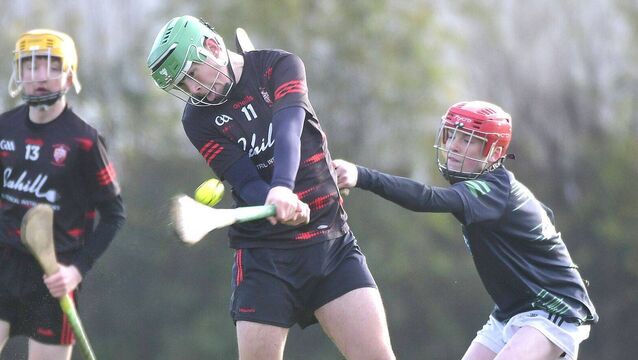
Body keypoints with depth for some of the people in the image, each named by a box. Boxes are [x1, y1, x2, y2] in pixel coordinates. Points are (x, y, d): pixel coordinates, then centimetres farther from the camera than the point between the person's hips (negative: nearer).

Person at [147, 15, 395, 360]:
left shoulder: (279, 66, 0)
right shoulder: (198, 118, 1)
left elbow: (288, 128, -19)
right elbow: (246, 183, -11)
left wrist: (283, 188, -39)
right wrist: (281, 207, -34)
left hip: (331, 242, 0)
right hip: (263, 251, 0)